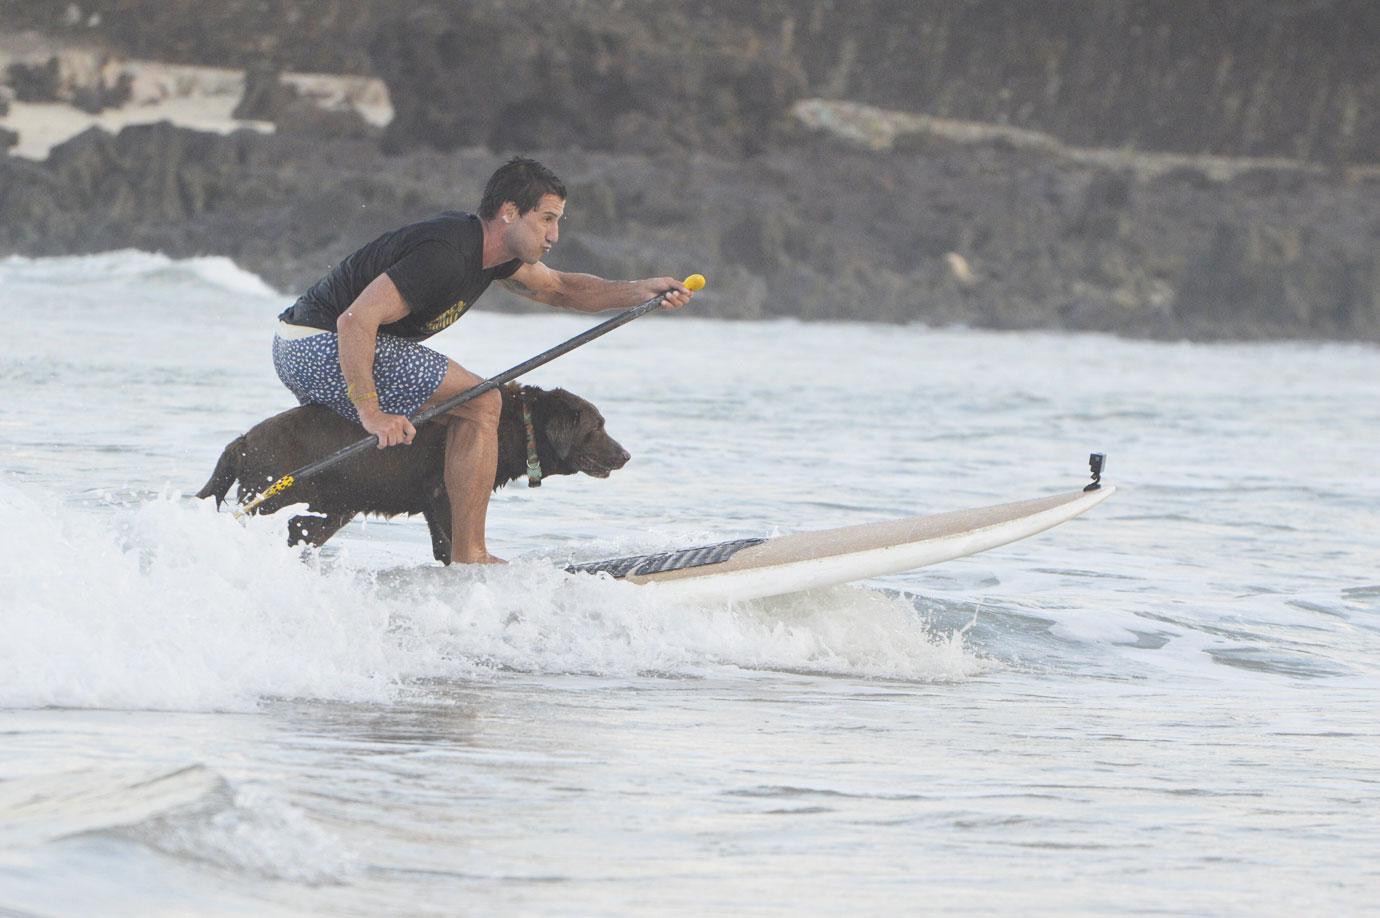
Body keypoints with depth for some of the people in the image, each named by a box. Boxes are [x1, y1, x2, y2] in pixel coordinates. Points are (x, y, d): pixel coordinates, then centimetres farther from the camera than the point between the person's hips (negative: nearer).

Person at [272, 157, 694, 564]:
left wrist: (640, 291, 6)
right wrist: (371, 414, -31)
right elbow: (355, 321, -29)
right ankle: (469, 559, -10)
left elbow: (557, 289, 21)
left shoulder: (486, 245, 9)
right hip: (320, 346, -11)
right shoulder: (447, 255, -22)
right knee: (479, 402, -12)